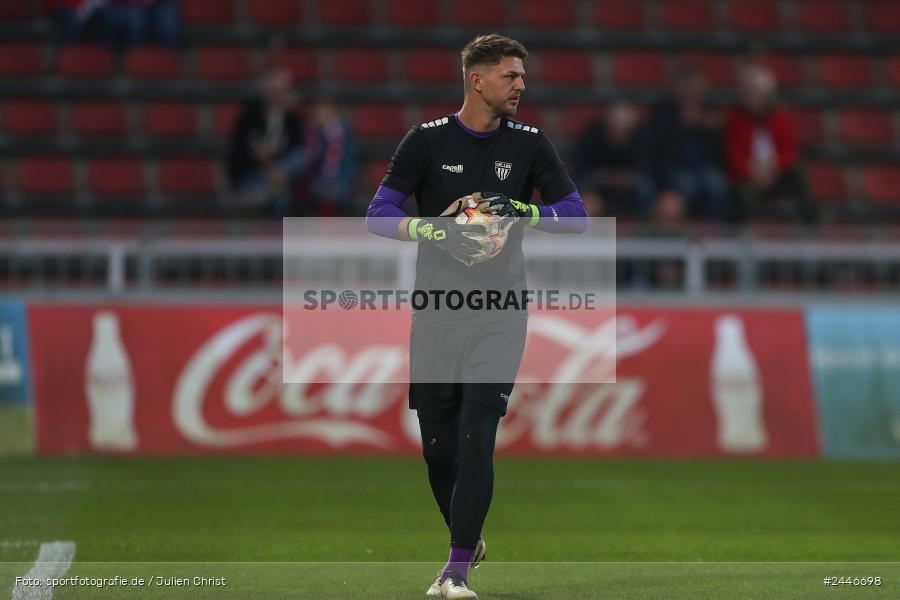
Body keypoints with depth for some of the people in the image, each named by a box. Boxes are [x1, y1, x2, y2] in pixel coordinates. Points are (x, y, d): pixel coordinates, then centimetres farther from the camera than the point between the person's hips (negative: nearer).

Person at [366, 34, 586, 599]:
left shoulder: (529, 143, 4)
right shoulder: (427, 140, 1)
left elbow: (577, 214, 2)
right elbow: (378, 215, -4)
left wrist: (524, 212, -16)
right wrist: (431, 227, -22)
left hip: (499, 316, -1)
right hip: (435, 316, 1)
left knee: (476, 439, -13)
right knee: (437, 446, 6)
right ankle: (470, 539, 30)